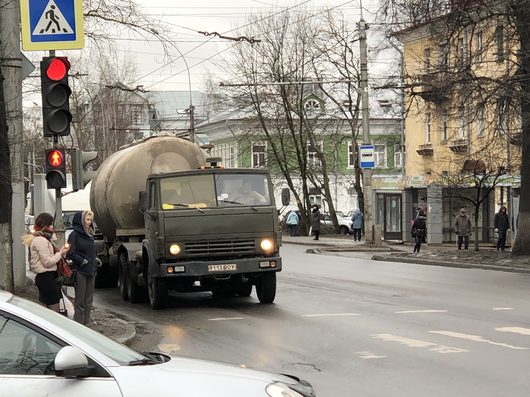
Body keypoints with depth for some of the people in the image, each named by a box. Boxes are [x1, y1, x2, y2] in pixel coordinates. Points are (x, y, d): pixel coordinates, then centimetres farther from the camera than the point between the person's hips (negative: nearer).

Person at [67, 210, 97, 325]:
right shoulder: (74, 235, -8)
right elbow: (71, 253, -13)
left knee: (88, 300, 10)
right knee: (80, 301, -3)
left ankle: (86, 322, 16)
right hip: (80, 272, -7)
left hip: (91, 272, 7)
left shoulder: (90, 235, 15)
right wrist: (82, 261, -16)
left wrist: (94, 268, 13)